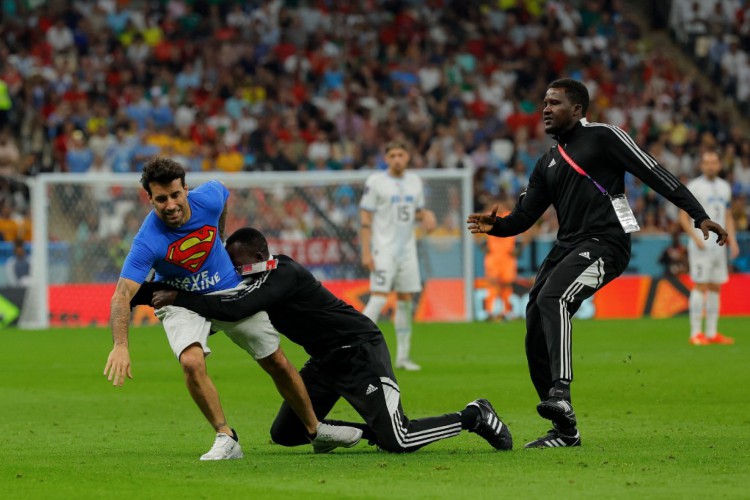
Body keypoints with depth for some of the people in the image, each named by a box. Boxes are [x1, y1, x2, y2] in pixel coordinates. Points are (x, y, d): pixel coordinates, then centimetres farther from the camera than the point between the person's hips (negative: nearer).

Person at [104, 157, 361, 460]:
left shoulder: (208, 198, -23)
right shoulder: (147, 241, -32)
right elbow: (122, 295, -38)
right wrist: (120, 346, -52)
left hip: (229, 290, 3)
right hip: (181, 303, -3)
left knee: (277, 363, 7)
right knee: (192, 362, -31)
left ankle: (315, 430, 27)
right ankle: (227, 439, -17)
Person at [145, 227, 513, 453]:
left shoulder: (282, 276, -24)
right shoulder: (260, 281, 5)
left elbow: (234, 309, -36)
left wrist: (179, 297, -28)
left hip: (360, 352, -10)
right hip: (326, 360, 10)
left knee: (397, 442, -18)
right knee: (285, 434, 7)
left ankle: (474, 416, 5)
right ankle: (371, 429, 16)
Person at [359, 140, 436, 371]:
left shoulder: (414, 181, 11)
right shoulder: (375, 182, -6)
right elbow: (365, 218, -7)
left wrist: (426, 215, -3)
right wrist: (366, 252, -14)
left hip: (407, 248, 5)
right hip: (383, 249, -5)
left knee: (406, 300, 5)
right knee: (379, 298, -14)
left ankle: (403, 356, 11)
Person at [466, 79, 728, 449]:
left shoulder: (603, 137, 0)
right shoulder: (548, 163, 22)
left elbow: (654, 174, -5)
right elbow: (524, 216, 19)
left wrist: (699, 216, -11)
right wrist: (495, 225, -4)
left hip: (605, 243, -8)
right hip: (567, 247, 8)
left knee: (553, 297, -33)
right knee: (536, 336, -1)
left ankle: (560, 391, -44)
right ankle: (565, 431, 7)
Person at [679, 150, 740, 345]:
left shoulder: (725, 187, 14)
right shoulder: (694, 187, -5)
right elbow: (683, 217, -7)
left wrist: (732, 240, 9)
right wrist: (696, 238, -18)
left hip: (719, 246, 6)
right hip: (701, 246, -6)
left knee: (715, 287, 6)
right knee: (700, 286, -8)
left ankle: (712, 333, 10)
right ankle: (696, 333, -6)